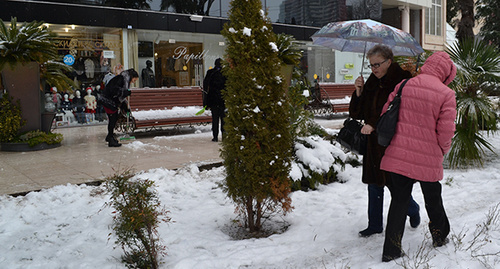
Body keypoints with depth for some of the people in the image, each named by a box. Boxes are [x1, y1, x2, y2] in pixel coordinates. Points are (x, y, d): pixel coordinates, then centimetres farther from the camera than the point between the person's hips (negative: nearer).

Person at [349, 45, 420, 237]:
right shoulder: (371, 83, 9)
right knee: (374, 184, 11)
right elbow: (357, 113, 9)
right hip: (374, 143, 6)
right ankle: (375, 225, 25)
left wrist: (374, 125, -27)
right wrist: (359, 93, -6)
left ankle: (413, 210, 33)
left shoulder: (401, 81, -11)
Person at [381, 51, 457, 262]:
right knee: (433, 198, 20)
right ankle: (440, 235, 43)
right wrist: (443, 150, 8)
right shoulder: (446, 94, -11)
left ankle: (391, 250, 10)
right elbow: (446, 131, -13)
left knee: (399, 199, 10)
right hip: (428, 159, -2)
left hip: (398, 155, 3)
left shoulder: (404, 86, 0)